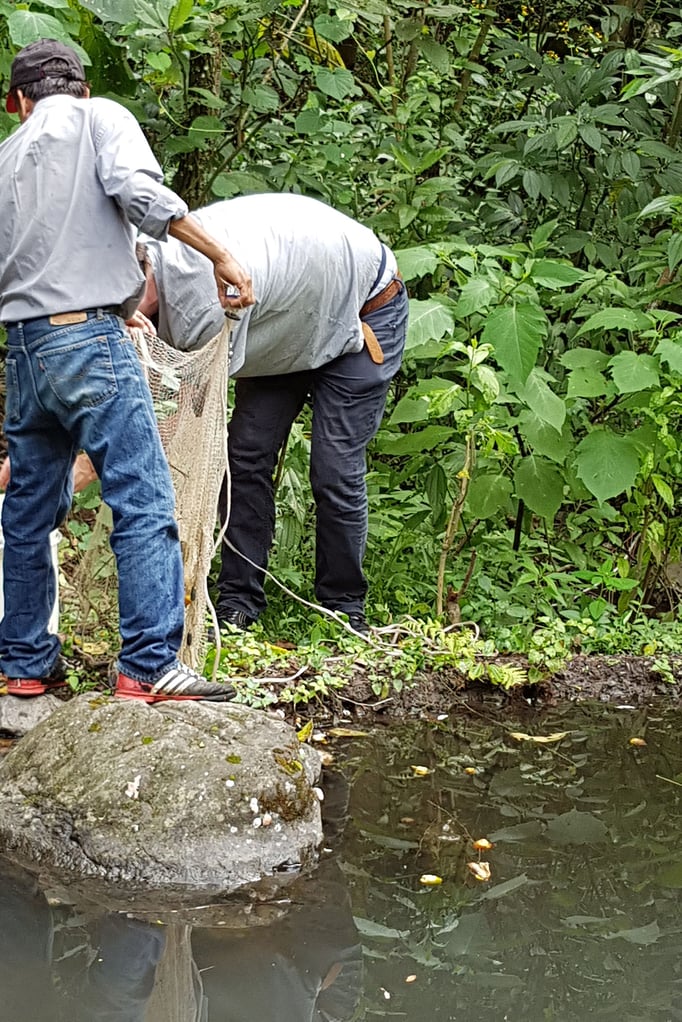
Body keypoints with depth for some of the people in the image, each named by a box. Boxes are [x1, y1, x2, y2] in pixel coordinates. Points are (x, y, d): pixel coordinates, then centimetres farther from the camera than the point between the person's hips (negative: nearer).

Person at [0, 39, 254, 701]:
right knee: (144, 502, -6)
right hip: (89, 339, -6)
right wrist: (219, 255, -11)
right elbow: (137, 192, -16)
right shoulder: (99, 119, 4)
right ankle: (149, 666, -12)